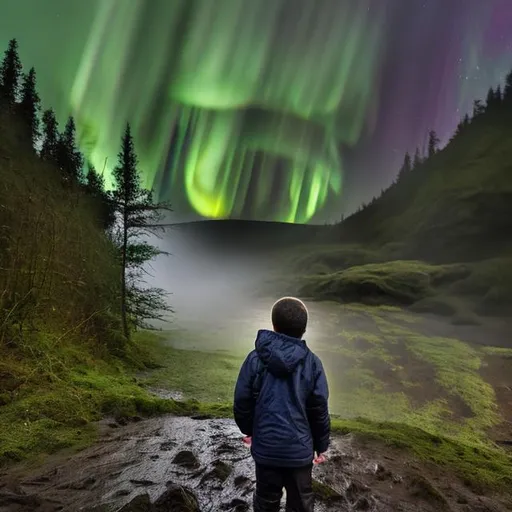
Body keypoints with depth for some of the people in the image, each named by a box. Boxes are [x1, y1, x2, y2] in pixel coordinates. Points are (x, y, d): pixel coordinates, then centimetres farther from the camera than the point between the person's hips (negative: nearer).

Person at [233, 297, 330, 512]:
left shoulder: (255, 359, -12)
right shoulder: (312, 363, -12)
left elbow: (242, 403, -5)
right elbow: (319, 410, -7)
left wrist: (248, 429, 15)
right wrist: (321, 444, 10)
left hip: (265, 447, 1)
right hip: (300, 448, 0)